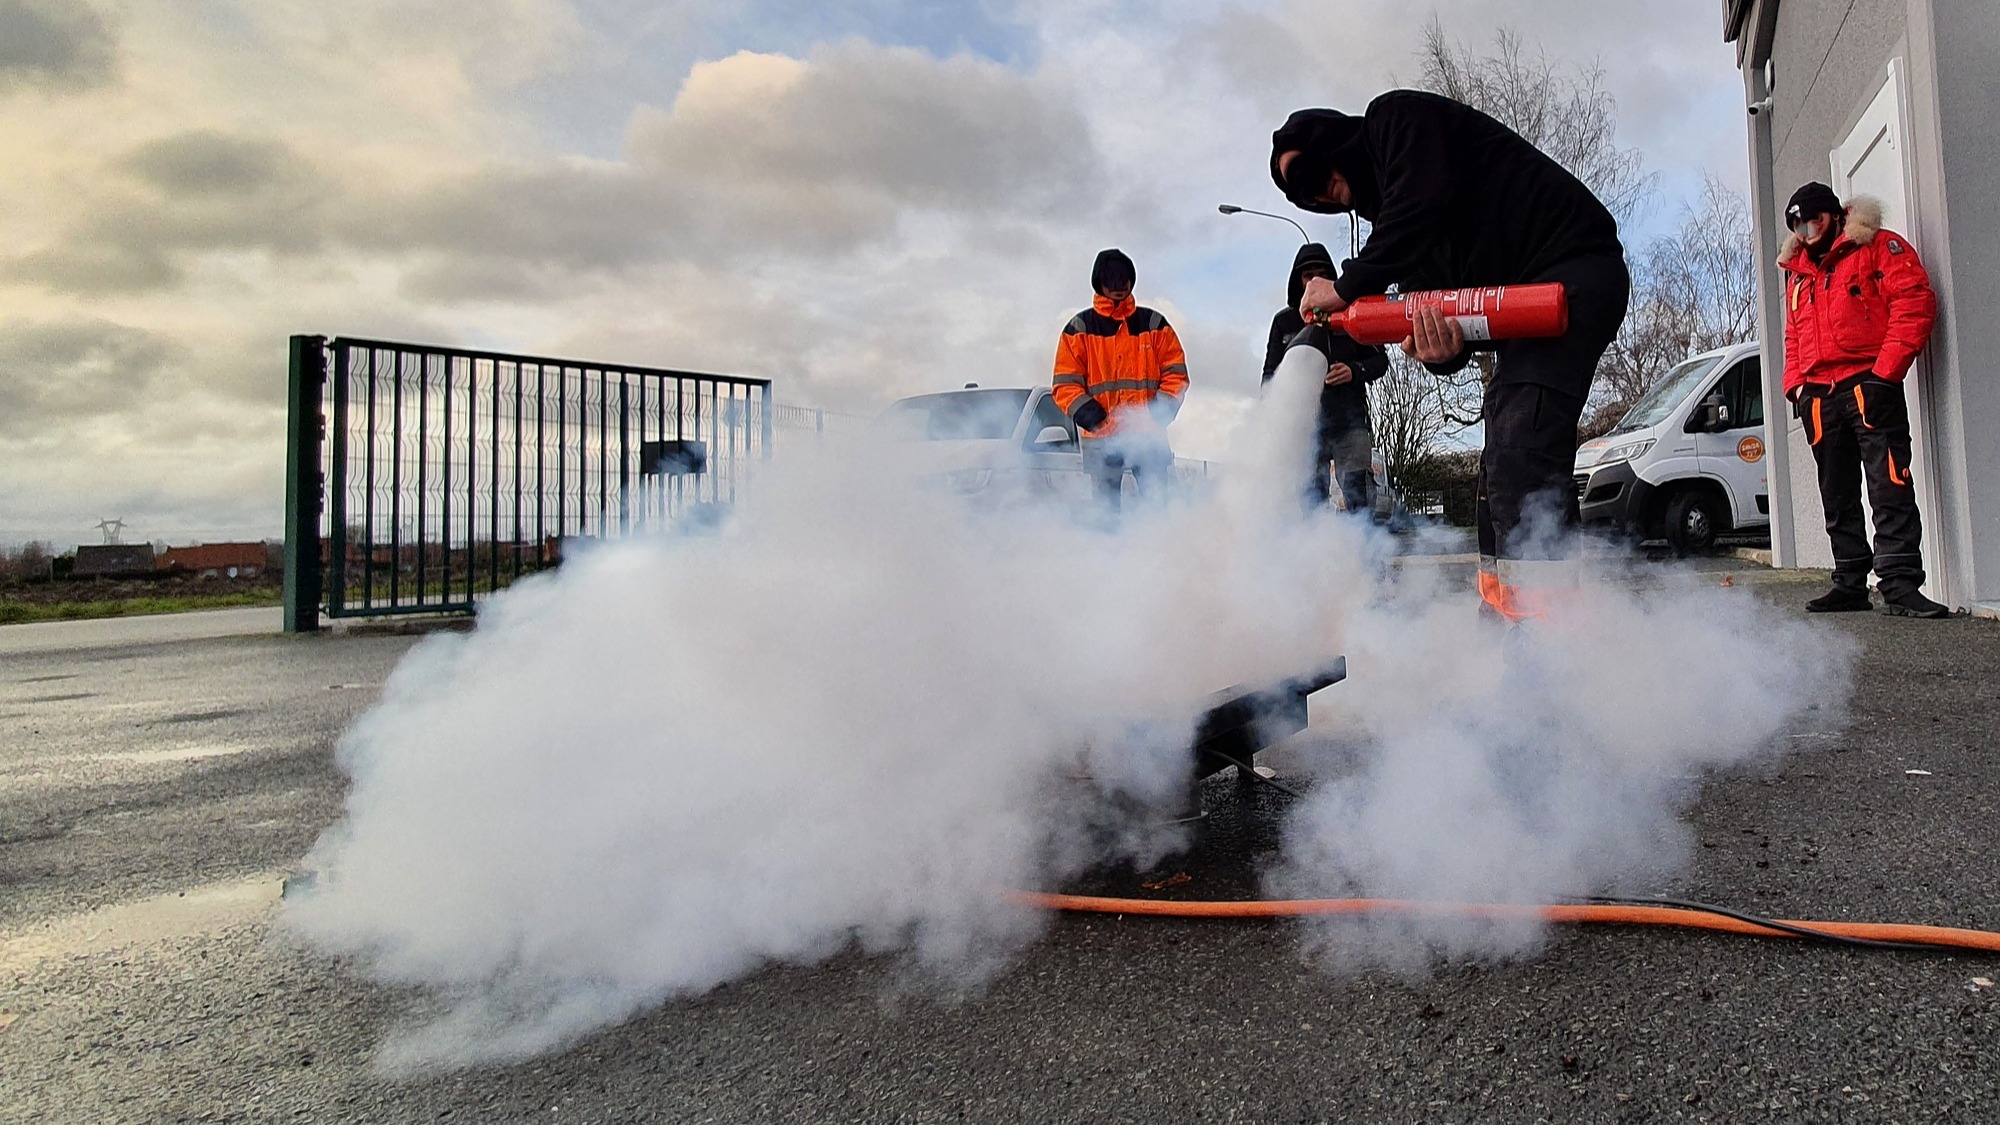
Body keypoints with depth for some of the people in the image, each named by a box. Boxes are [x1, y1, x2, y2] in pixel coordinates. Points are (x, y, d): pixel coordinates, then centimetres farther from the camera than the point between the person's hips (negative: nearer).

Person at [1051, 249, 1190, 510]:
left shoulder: (1154, 324, 12)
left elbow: (1176, 372, 9)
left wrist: (1161, 411, -8)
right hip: (1100, 438, -1)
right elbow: (1065, 385, 3)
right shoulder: (1079, 328, 8)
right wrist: (1088, 415, -14)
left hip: (1148, 434, 1)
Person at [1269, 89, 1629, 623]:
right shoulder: (1389, 222, 21)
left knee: (1519, 458, -23)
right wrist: (1441, 347, -15)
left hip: (1571, 268, -10)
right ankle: (1501, 619, 17)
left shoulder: (1395, 116, 1)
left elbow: (1426, 200, -18)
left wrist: (1349, 285, -9)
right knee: (1500, 478, 10)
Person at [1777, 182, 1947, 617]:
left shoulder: (1878, 247, 3)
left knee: (1890, 487, -12)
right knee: (1837, 497, 10)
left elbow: (1915, 303, -8)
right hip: (1818, 397, 7)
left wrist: (1886, 370, -15)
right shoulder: (1796, 273, 22)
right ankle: (1851, 584, 17)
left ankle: (1900, 585, -14)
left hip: (1868, 386, -6)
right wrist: (1794, 384, 11)